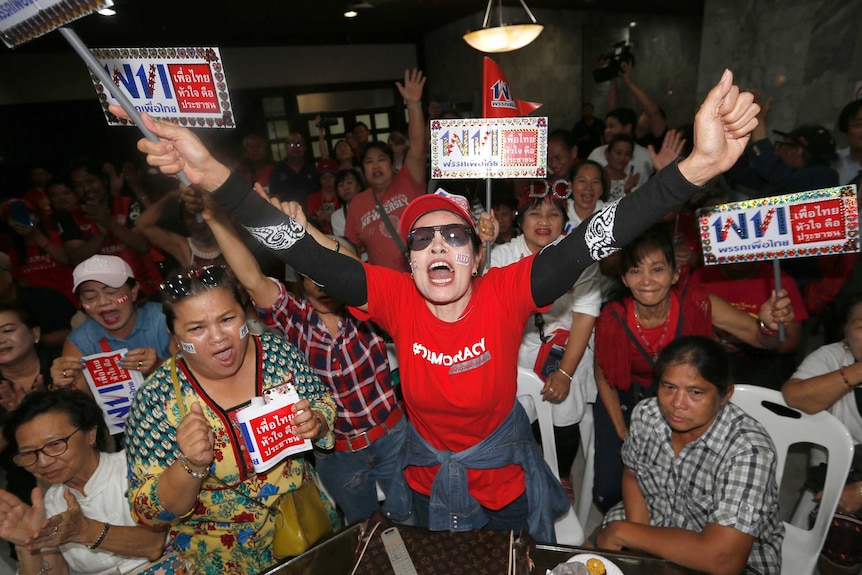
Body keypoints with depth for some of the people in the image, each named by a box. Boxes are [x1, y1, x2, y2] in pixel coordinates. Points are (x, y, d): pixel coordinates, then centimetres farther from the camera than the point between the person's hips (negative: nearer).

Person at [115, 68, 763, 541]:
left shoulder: (507, 293, -26)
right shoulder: (395, 298, -22)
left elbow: (594, 240, -36)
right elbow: (307, 254, -29)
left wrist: (698, 165, -46)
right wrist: (215, 177, -36)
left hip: (504, 477, -1)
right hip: (426, 477, 2)